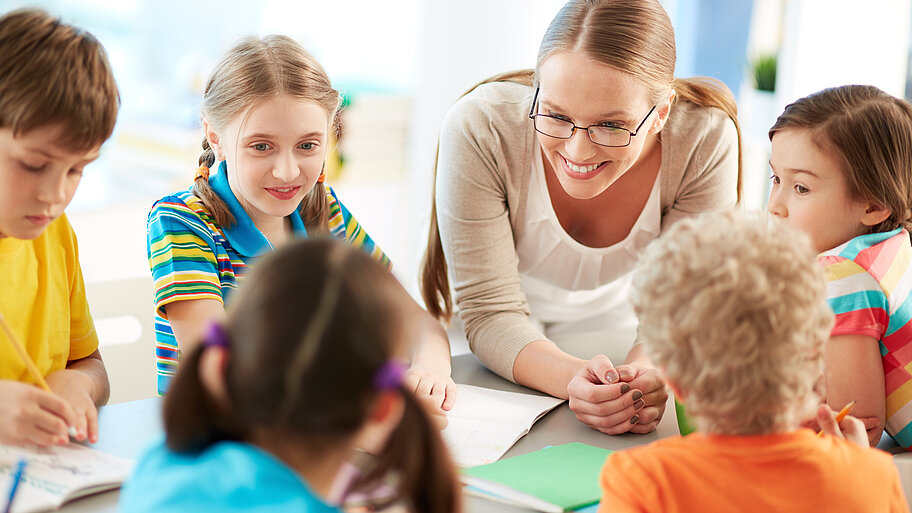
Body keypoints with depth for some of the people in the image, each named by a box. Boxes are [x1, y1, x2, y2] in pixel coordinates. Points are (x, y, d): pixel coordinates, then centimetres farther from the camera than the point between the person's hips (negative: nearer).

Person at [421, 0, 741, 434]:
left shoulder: (706, 140, -24)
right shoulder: (479, 130, -28)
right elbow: (490, 313, -25)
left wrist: (647, 374, -40)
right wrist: (572, 379, -45)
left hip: (621, 333, 1)